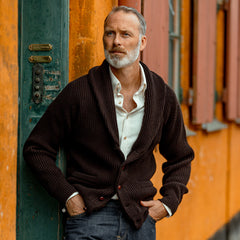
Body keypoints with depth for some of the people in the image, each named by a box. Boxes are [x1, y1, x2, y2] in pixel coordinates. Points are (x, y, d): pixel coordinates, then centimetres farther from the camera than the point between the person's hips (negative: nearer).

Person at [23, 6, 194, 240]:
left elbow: (180, 158, 19)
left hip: (140, 219, 3)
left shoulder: (163, 96, 5)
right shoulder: (79, 92, -5)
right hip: (89, 216, -3)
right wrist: (68, 195, -7)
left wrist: (168, 202, 6)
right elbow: (36, 148, 1)